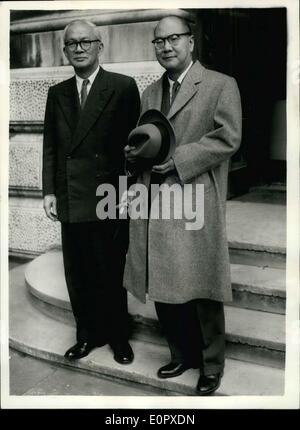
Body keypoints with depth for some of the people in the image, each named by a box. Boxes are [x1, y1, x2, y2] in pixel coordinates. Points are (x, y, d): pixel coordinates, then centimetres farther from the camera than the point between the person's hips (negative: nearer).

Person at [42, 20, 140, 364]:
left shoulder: (123, 87, -3)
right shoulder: (57, 93, 11)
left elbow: (132, 141, -5)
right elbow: (50, 145, 11)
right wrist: (49, 190, 3)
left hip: (109, 198, -4)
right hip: (69, 200, 4)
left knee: (111, 274, 9)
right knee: (77, 275, 12)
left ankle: (118, 337, 28)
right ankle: (88, 334, 30)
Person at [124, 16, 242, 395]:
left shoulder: (221, 85, 0)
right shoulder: (150, 92, 20)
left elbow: (228, 138, -10)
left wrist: (176, 159, -16)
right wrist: (135, 153, 2)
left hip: (196, 204, -6)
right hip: (154, 206, 6)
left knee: (201, 292, 2)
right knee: (163, 290, 12)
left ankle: (211, 367, 22)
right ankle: (182, 355, 32)